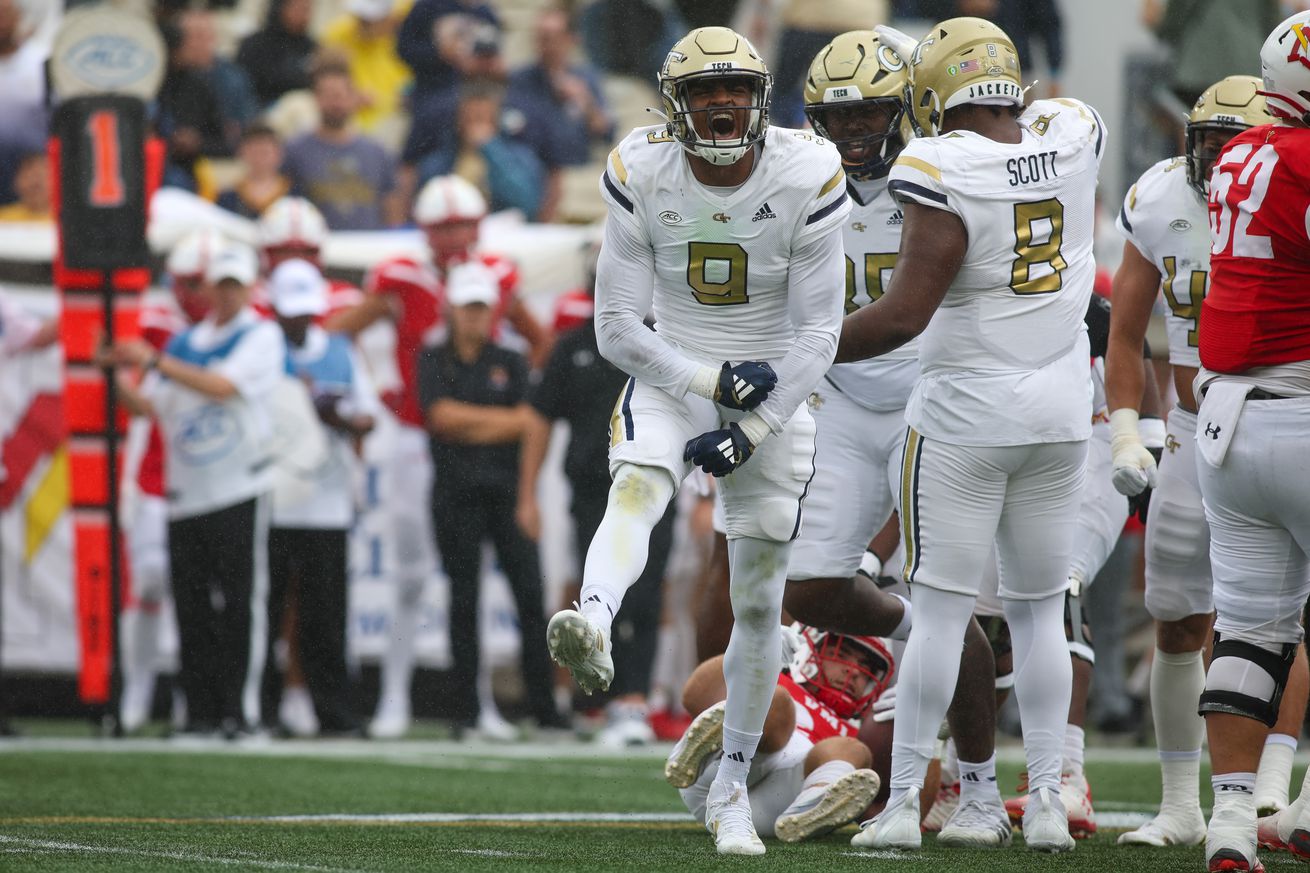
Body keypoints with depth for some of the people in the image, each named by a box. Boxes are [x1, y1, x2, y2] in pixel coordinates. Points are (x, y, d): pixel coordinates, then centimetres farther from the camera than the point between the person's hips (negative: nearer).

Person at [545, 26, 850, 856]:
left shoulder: (806, 179, -14)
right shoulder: (642, 176, -12)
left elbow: (818, 335, -11)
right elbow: (618, 326, -9)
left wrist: (750, 432, -19)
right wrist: (717, 382, -20)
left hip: (775, 394, 0)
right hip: (671, 377, 0)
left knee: (759, 602, 3)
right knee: (635, 486, -34)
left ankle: (732, 788, 16)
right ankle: (594, 629, -62)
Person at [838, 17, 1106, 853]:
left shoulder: (945, 172, -18)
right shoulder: (1075, 138, -1)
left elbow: (905, 313, -19)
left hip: (966, 415, -5)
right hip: (1059, 410, 5)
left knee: (941, 611, 0)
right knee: (1040, 611, 12)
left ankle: (904, 803, 3)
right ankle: (1047, 800, 9)